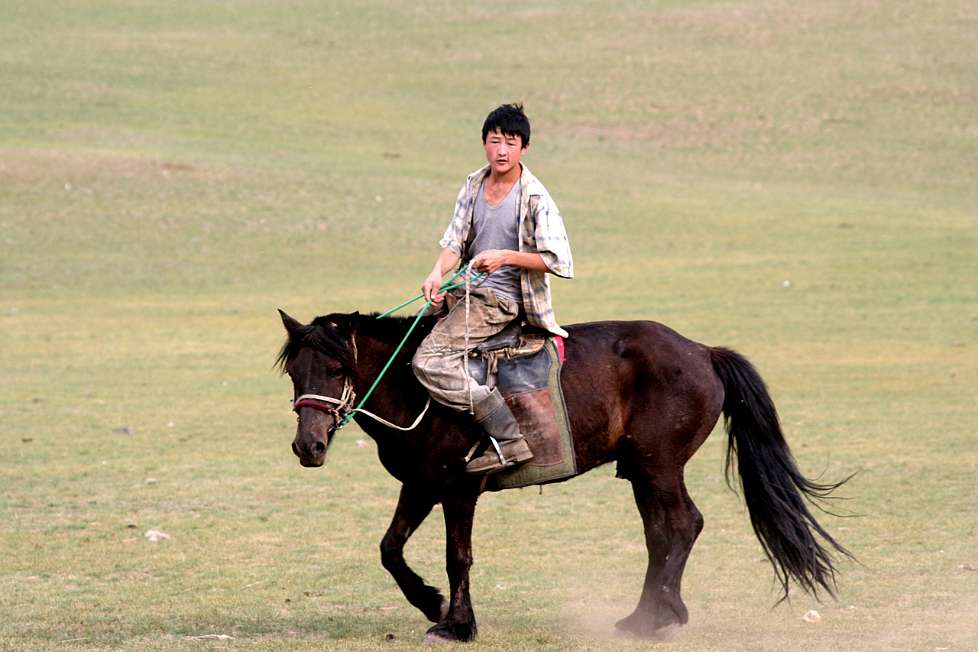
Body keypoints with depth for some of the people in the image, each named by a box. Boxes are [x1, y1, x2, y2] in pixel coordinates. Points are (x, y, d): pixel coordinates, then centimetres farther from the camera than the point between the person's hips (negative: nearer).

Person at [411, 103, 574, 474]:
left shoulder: (535, 199, -12)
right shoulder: (473, 186, 7)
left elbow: (560, 262, -14)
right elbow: (454, 241, 6)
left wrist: (505, 256, -24)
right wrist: (438, 273, -15)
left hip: (500, 298, -8)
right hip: (465, 291, 8)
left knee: (429, 361, -25)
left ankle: (509, 440, -24)